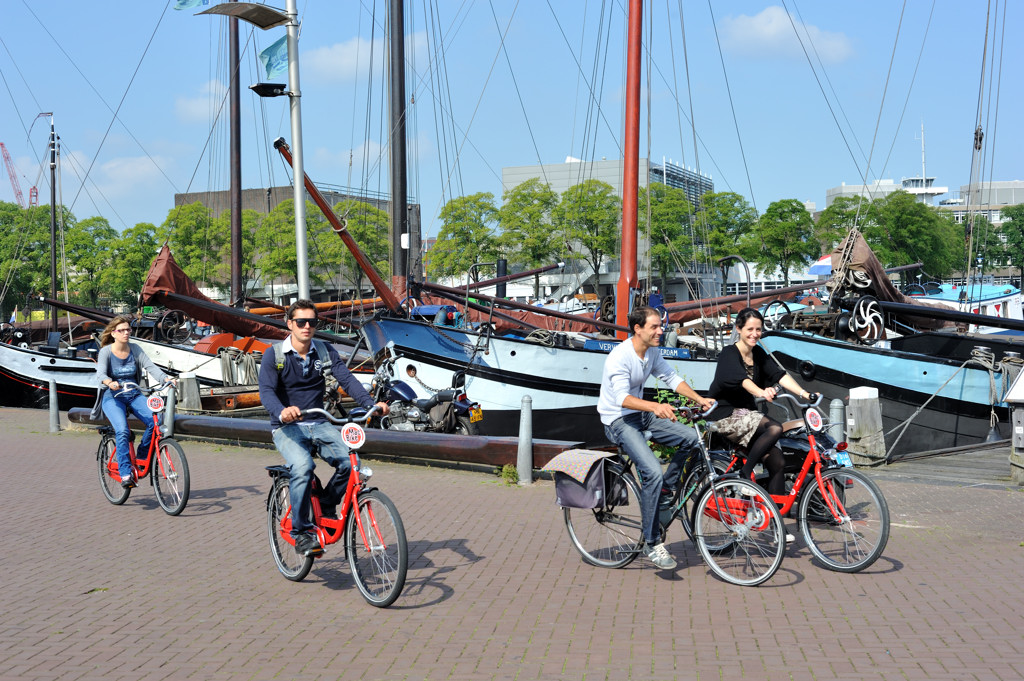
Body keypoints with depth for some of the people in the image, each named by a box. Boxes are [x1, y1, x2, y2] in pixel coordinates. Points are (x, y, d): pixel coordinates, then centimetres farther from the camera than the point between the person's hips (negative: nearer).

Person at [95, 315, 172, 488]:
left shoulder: (135, 349, 3)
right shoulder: (106, 351, -6)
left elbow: (151, 366, -7)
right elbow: (101, 373, -21)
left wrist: (166, 378, -26)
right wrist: (110, 383, -45)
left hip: (134, 395, 3)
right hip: (112, 396, -3)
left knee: (155, 421, -22)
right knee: (122, 431, -28)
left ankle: (141, 457, -1)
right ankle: (125, 473, -22)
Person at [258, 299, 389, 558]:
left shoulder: (326, 352, 5)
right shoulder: (274, 355, -5)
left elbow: (347, 379, -7)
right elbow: (266, 391, -17)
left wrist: (371, 403, -25)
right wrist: (282, 411, -41)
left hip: (319, 424, 3)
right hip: (287, 427, -3)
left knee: (349, 461, -21)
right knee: (303, 466, -32)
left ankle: (327, 506, 8)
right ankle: (301, 533, -17)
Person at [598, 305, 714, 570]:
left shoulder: (652, 352, 4)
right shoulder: (619, 357, -22)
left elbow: (671, 378, 9)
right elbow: (623, 397, -33)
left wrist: (699, 399, -5)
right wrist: (655, 406, -47)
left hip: (641, 414, 8)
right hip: (618, 421, -8)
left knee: (690, 437, -10)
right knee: (653, 472, -24)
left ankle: (666, 488, 11)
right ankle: (651, 544, -14)